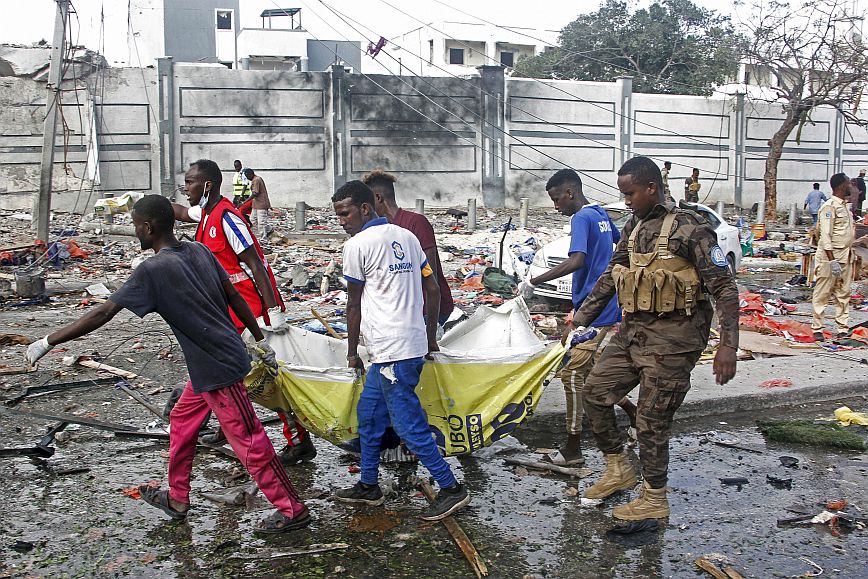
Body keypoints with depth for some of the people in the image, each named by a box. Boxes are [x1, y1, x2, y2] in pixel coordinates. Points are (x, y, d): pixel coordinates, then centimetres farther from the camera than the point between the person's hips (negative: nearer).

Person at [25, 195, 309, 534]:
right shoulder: (199, 251, 4)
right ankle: (177, 499, 36)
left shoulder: (153, 271, -17)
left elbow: (103, 314, -18)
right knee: (182, 422, 22)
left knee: (248, 441, 0)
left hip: (217, 369, -9)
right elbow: (234, 296, 9)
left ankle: (293, 511, 9)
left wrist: (47, 342, -10)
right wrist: (260, 341, 17)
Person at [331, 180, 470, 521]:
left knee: (408, 422, -3)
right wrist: (431, 338, 21)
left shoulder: (357, 245, -8)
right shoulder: (406, 237, 14)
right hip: (413, 344, 9)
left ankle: (451, 489, 1)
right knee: (368, 412, 18)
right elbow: (433, 289, 14)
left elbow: (354, 304, -1)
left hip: (392, 351, -9)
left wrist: (351, 351, 10)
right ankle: (368, 486, 27)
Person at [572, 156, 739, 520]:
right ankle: (619, 469, 25)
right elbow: (609, 279, 18)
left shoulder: (689, 228, -13)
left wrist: (728, 345, -23)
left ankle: (654, 500, 16)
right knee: (595, 391, 10)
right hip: (633, 331, 8)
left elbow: (724, 288, -14)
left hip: (672, 339, -8)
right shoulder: (633, 229, 11)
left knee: (652, 421, -2)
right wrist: (578, 322, 15)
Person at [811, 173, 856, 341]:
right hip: (830, 256, -9)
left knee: (843, 294, 9)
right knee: (822, 294, -1)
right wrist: (832, 260, -23)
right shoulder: (829, 206, -12)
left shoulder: (844, 206, 15)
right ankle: (817, 329, 4)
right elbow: (825, 235, -18)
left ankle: (843, 329, 14)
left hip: (846, 256, 9)